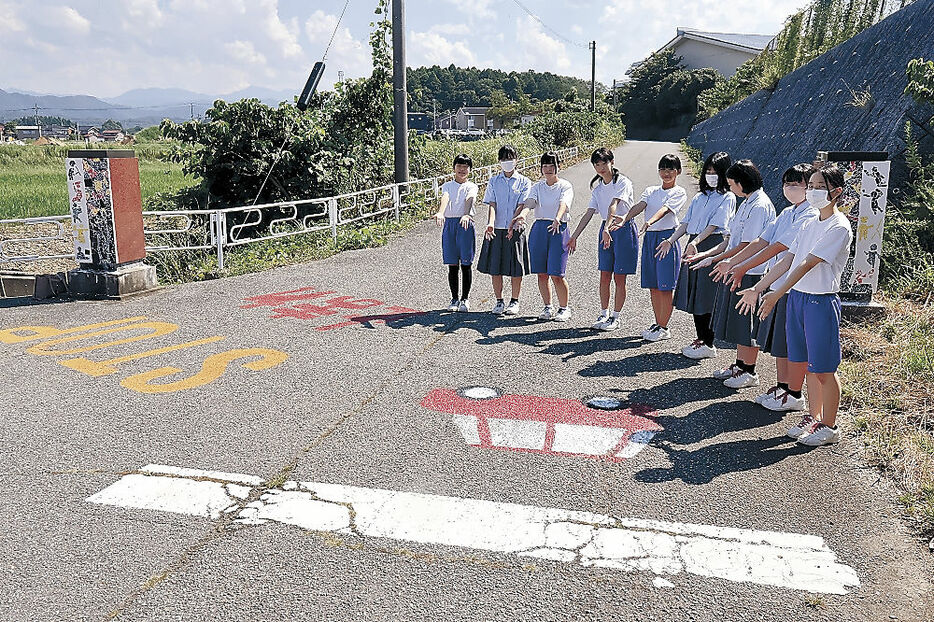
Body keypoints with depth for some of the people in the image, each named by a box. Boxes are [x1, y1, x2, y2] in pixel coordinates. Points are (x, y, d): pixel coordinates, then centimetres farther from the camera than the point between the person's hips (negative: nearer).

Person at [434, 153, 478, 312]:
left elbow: (469, 200, -16)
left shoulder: (471, 187, 6)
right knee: (452, 265, 5)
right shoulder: (447, 186, 11)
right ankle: (454, 298, 15)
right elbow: (445, 199, -11)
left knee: (466, 264, 2)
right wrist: (440, 213, -32)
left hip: (465, 224, -2)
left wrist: (466, 215, -37)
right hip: (449, 223, 2)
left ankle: (465, 299, 11)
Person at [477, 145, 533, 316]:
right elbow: (492, 205, 0)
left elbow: (521, 206, -7)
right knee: (495, 268, 5)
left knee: (516, 269, 2)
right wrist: (491, 223, -19)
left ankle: (514, 302, 17)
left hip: (515, 230, -2)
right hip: (496, 230, 2)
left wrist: (513, 225, -21)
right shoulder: (493, 181, 8)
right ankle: (499, 302, 18)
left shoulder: (524, 182, 2)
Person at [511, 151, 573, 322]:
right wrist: (522, 215, -31)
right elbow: (529, 203, -8)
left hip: (559, 229, -4)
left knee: (556, 274, -7)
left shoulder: (565, 186, 0)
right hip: (539, 228, 4)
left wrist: (557, 219, -42)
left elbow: (563, 204, -20)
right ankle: (547, 307, 21)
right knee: (541, 273, 6)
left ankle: (564, 309, 10)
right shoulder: (537, 186, 11)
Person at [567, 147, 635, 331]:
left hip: (624, 229, -6)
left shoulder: (623, 182, -10)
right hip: (606, 230, 6)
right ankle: (604, 314, 17)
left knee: (619, 278, 0)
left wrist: (607, 229, -38)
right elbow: (589, 213, 7)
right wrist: (574, 237, 1)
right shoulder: (597, 188, 9)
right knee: (604, 276, 6)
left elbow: (613, 207, -26)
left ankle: (615, 317, 9)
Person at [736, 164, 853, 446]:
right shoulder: (811, 224, 13)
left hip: (821, 301, -8)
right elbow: (787, 261, 12)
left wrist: (776, 295, -23)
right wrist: (757, 289, 7)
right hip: (796, 296, 8)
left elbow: (807, 265, -20)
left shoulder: (839, 227, -13)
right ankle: (813, 417, 28)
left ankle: (829, 426, 14)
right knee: (807, 365, 15)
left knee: (824, 368, 1)